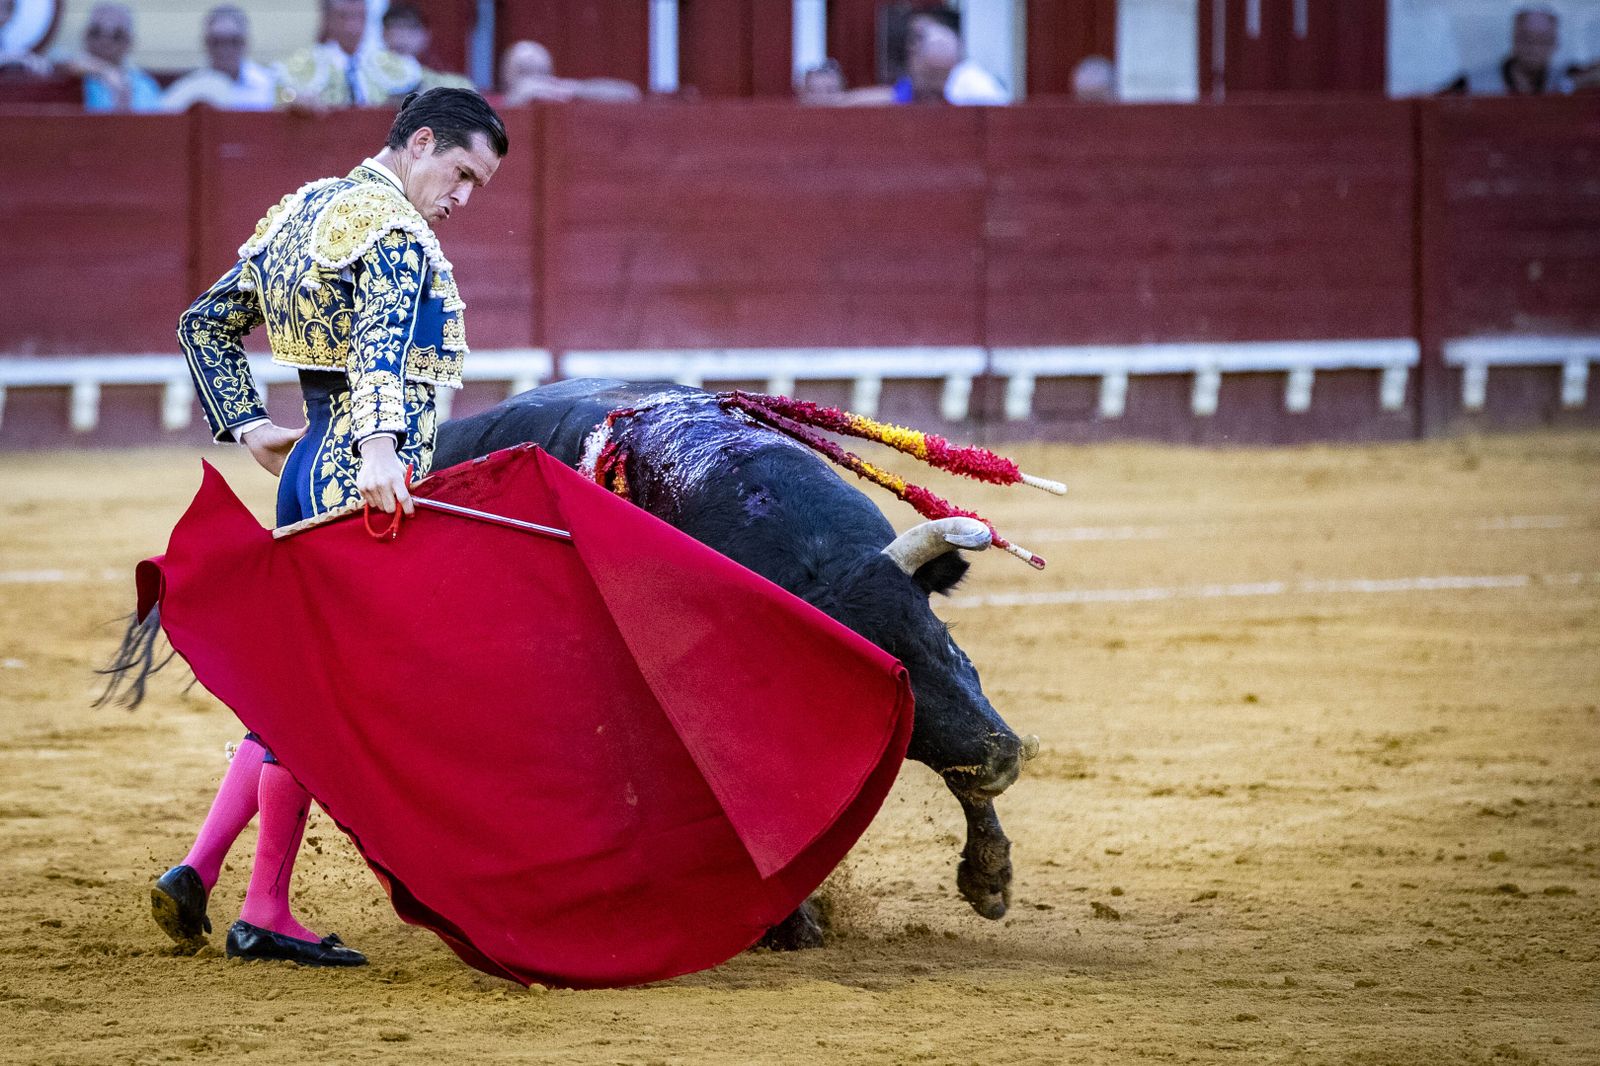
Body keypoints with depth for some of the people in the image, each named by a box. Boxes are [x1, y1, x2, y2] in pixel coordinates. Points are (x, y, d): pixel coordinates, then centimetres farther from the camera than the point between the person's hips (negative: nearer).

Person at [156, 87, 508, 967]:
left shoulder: (302, 212, 17)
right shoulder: (393, 229, -12)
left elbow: (205, 324, 23)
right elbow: (382, 342, -30)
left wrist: (249, 430, 18)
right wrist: (376, 448, -45)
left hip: (310, 468, 9)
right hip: (360, 477, -9)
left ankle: (197, 873, 9)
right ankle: (265, 913, 0)